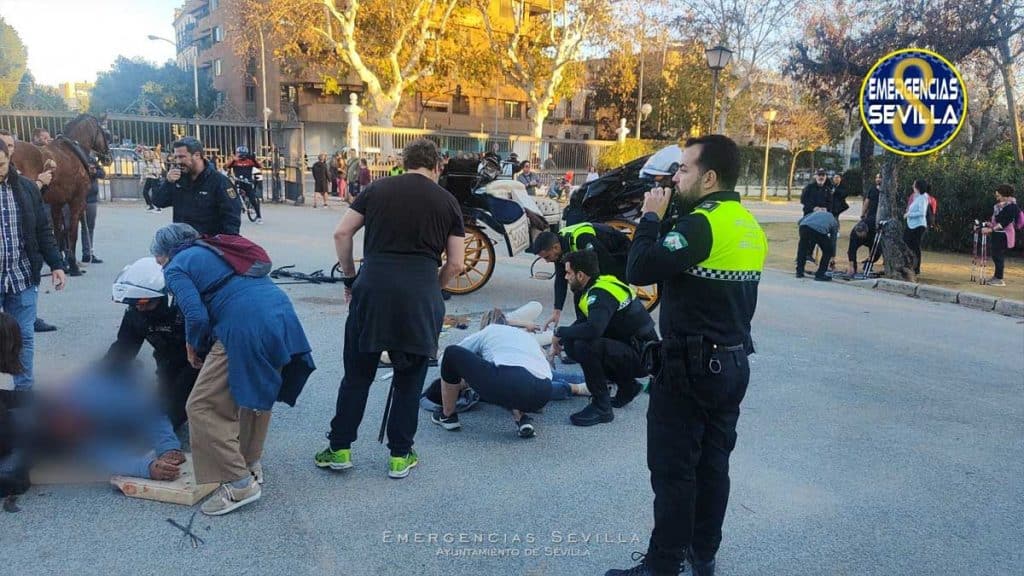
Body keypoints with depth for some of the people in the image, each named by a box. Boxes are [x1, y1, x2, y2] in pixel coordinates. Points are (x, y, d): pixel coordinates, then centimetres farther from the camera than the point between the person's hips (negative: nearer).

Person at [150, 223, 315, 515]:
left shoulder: (176, 268, 9)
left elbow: (196, 316, -6)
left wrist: (194, 346, 15)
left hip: (246, 329, -8)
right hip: (283, 317, 8)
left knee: (203, 407, 3)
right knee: (258, 392, 27)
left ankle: (239, 483, 4)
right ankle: (251, 465, 38)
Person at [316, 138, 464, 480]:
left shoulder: (377, 189, 12)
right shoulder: (447, 201, 10)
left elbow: (341, 233, 7)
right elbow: (456, 264, 7)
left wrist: (350, 279, 16)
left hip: (372, 287, 1)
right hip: (421, 292, -1)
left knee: (358, 374, 14)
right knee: (410, 378, 13)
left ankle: (340, 449, 21)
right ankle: (400, 456, 21)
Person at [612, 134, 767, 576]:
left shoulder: (701, 224, -19)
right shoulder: (748, 224, 10)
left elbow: (639, 270, -21)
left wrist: (650, 217, -11)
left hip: (691, 365, -9)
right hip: (733, 362, 9)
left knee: (673, 469, 1)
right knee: (712, 464, 15)